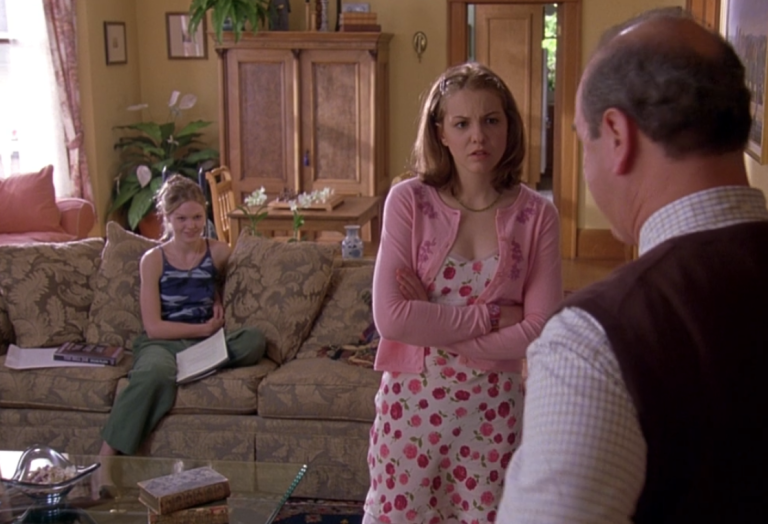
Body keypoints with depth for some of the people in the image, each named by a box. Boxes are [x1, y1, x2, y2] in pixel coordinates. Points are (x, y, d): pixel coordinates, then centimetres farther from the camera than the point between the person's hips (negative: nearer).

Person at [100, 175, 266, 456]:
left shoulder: (219, 252, 5)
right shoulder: (153, 260, -3)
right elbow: (153, 327, -7)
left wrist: (219, 303, 7)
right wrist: (203, 329, -11)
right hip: (161, 342, -3)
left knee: (254, 340, -28)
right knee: (155, 373, -40)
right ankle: (107, 455, -33)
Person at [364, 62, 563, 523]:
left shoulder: (537, 214, -5)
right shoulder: (409, 201, -8)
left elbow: (540, 331, -11)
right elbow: (390, 317, -16)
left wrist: (432, 322, -15)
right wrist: (491, 316, -16)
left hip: (493, 405, 1)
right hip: (411, 400, 0)